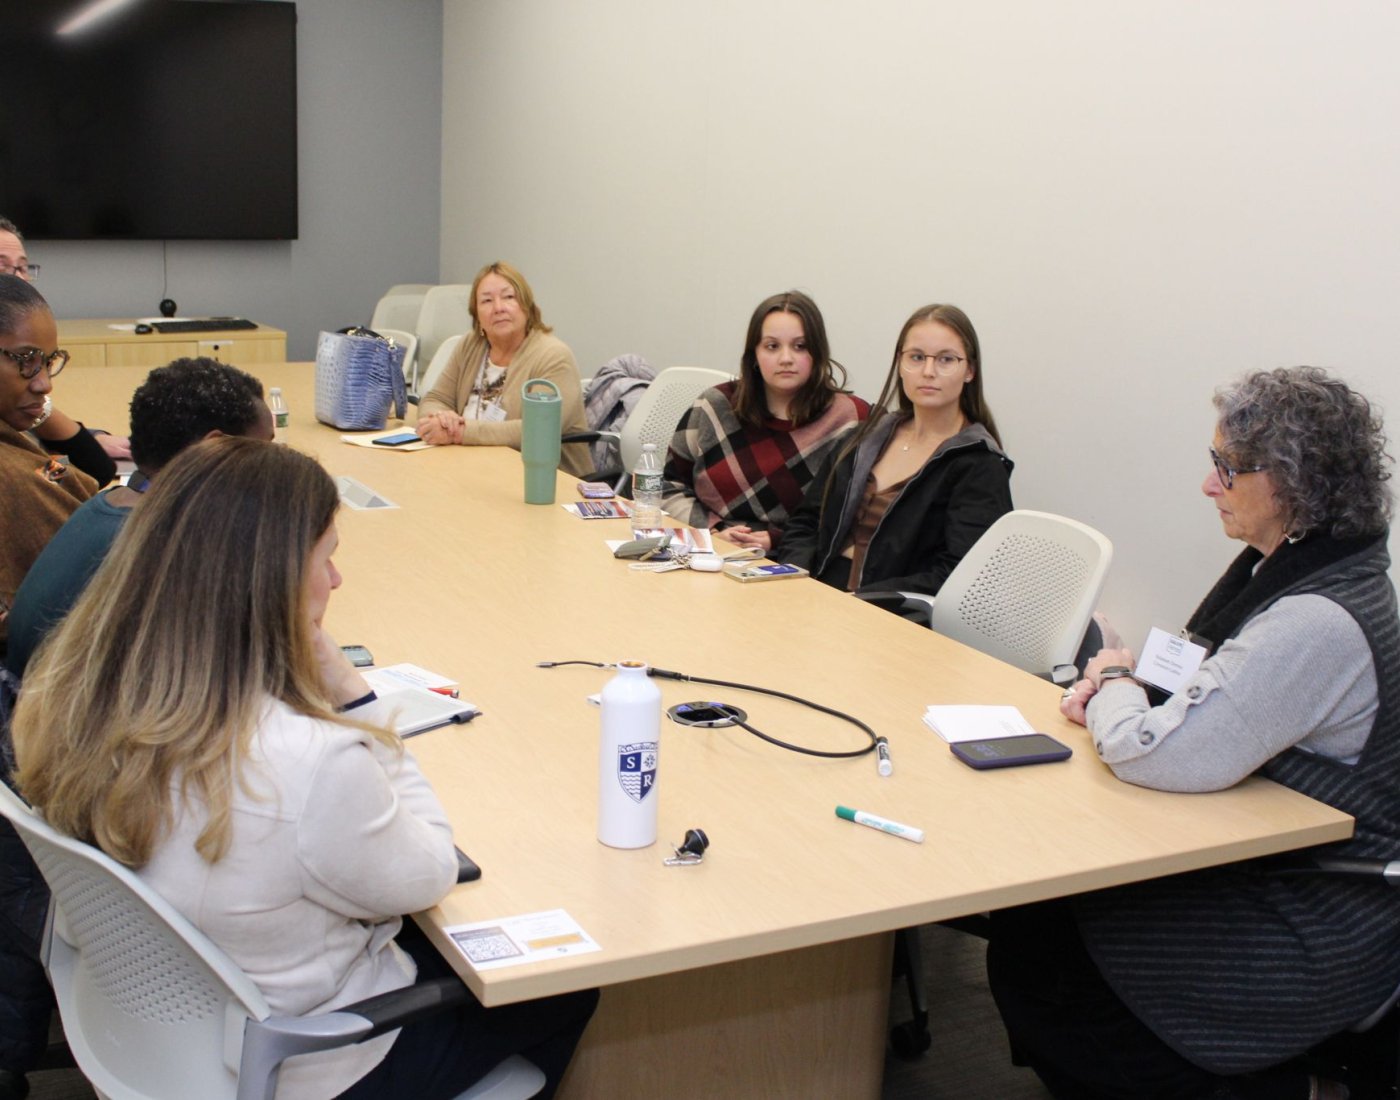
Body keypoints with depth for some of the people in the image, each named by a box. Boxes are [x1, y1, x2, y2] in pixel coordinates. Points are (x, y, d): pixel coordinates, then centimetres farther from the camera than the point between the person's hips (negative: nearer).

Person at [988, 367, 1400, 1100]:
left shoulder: (1317, 625, -28)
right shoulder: (1290, 567, 4)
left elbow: (1151, 754, -29)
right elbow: (1213, 693, 18)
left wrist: (1112, 691, -8)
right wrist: (1124, 680, -1)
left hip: (1309, 930, -10)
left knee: (1034, 957, -6)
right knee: (1024, 909, 2)